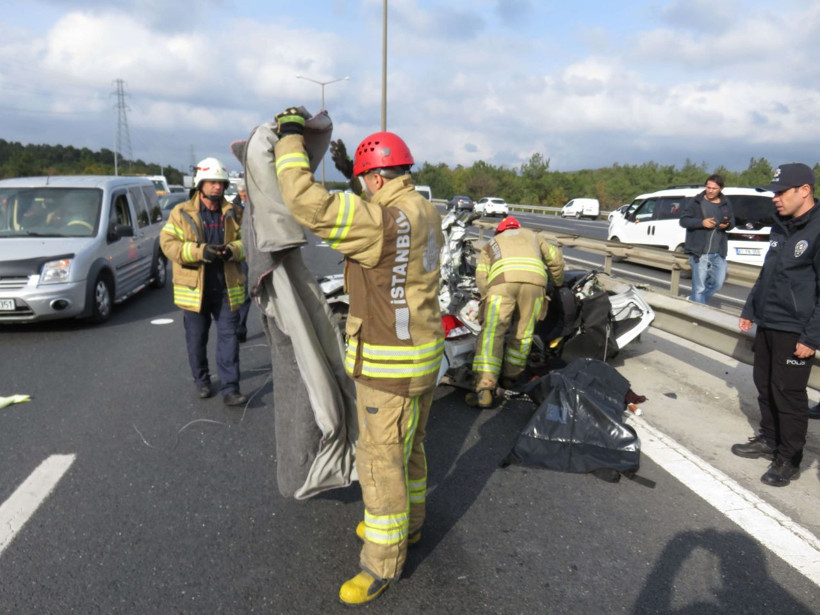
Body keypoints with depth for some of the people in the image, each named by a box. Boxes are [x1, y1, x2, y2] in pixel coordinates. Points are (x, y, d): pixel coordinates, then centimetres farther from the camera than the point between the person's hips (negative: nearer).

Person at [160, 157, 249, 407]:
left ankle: (230, 389, 2)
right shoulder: (182, 213, -1)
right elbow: (168, 243, -9)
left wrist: (232, 250, -15)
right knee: (196, 338, 11)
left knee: (228, 336, -2)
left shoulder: (233, 213, 8)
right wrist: (201, 250, -21)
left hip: (226, 287, 1)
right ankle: (201, 381, 30)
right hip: (194, 287, -1)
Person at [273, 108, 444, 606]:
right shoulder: (425, 213, 6)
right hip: (421, 352, 10)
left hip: (392, 364, -10)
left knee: (381, 462, 3)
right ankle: (407, 523, 44)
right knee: (408, 445, 24)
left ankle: (382, 563, 20)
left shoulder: (380, 219, -24)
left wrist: (292, 136, -13)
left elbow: (306, 201, -28)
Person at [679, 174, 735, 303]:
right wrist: (701, 222, -20)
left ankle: (693, 302, 30)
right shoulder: (695, 202, -2)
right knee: (699, 288, -1)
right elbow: (683, 220, -4)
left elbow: (732, 222, 17)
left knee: (718, 284, 10)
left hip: (718, 253, 5)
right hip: (699, 252, -5)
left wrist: (727, 224, -8)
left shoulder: (726, 203, 10)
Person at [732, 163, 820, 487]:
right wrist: (750, 309, 18)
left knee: (788, 394, 1)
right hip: (767, 324, 8)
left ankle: (789, 460, 14)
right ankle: (769, 440, 33)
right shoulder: (781, 227, 10)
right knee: (764, 386, 17)